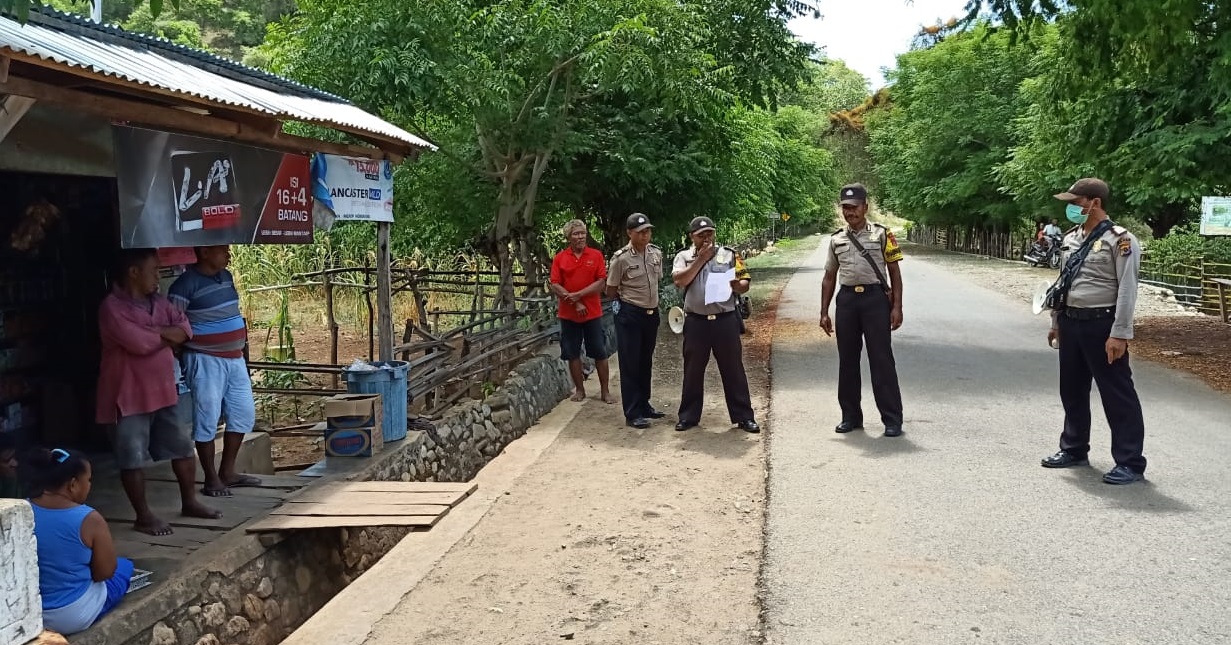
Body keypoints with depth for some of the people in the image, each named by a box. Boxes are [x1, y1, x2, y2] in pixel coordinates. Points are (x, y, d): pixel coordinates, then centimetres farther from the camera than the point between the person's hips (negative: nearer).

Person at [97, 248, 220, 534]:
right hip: (130, 394, -7)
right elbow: (140, 344, -26)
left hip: (166, 388, 7)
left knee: (183, 447, 13)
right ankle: (143, 516, 13)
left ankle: (189, 502, 27)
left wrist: (156, 333, -17)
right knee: (133, 458, 3)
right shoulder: (112, 307, -16)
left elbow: (185, 329, -1)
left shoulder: (158, 301, 8)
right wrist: (167, 335, -8)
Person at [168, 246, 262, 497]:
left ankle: (228, 471, 23)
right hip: (206, 361, -8)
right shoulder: (186, 284, -15)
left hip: (234, 358, 8)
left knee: (244, 413, 11)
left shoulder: (226, 277, 9)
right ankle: (211, 479, 10)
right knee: (207, 418, 0)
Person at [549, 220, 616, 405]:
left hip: (593, 313, -1)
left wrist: (578, 295, -15)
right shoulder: (560, 258, 1)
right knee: (572, 354, 7)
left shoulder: (596, 255, 0)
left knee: (600, 353, 3)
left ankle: (605, 391, 11)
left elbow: (601, 283, -7)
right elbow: (555, 286, -4)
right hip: (568, 314, 1)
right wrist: (575, 304, -12)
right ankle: (579, 390, 19)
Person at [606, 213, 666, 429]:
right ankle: (632, 413, 3)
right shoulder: (621, 258, -15)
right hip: (629, 315, -6)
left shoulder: (656, 253, 2)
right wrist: (629, 298, 6)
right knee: (630, 364, -1)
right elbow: (611, 292, -6)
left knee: (646, 362, 16)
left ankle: (644, 405, 27)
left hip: (652, 313, 6)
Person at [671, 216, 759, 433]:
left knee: (733, 369, 4)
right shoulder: (683, 257, 6)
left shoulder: (729, 254, 6)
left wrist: (737, 286, -20)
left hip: (725, 320, 0)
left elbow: (745, 283, 4)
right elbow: (679, 281, -11)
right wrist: (701, 259, -10)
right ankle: (689, 415, 21)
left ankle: (743, 416, 12)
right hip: (696, 322, 0)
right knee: (693, 371, 10)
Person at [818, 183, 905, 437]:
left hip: (876, 297, -4)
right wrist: (824, 312, 9)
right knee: (847, 359, 8)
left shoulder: (882, 235, 2)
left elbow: (894, 272, 2)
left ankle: (892, 419, 1)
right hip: (846, 299, 4)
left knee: (881, 359, -4)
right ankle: (851, 416, 18)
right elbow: (829, 278, 15)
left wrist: (897, 306, -7)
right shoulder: (836, 240, 12)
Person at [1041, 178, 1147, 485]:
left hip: (1101, 325, -8)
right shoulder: (1071, 239, 11)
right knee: (1072, 391, 17)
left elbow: (1127, 290, -16)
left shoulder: (1119, 240, -13)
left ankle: (1130, 462, 6)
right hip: (1071, 323, 8)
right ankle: (1074, 449, 32)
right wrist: (1056, 322, 18)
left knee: (1117, 396, -1)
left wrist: (1119, 334, -19)